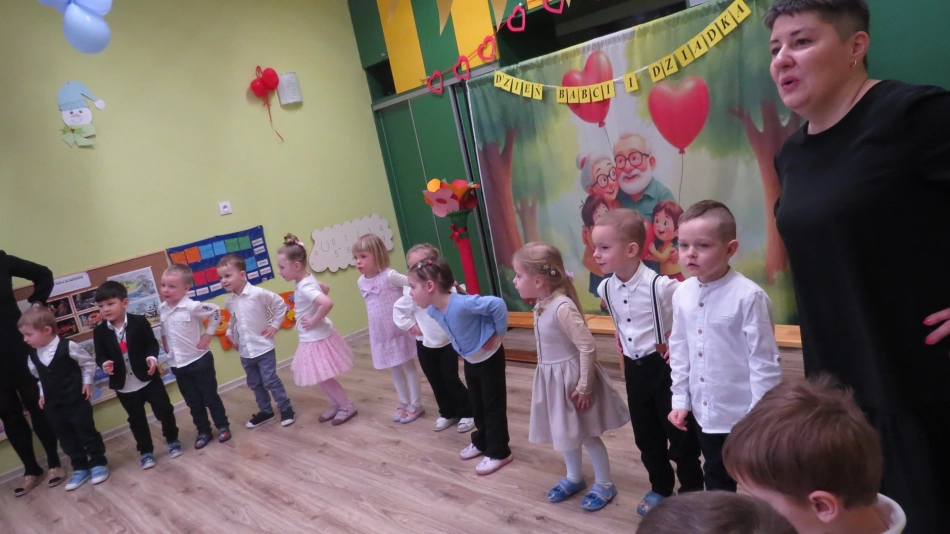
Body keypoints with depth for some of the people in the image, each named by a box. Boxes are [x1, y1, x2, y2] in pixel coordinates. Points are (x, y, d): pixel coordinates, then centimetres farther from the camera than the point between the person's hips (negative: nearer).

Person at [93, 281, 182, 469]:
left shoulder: (140, 322, -9)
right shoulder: (100, 331, -3)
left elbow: (152, 343, -4)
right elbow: (100, 355, 1)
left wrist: (152, 357, -23)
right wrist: (104, 363, -22)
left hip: (148, 378, -2)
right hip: (124, 385, 2)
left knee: (164, 410, 6)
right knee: (136, 420, 13)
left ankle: (172, 440, 29)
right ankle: (145, 451, 28)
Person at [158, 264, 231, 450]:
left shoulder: (192, 307, -19)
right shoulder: (161, 309, 0)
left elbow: (216, 311, -11)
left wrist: (208, 334, -12)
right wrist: (164, 342, 5)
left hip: (199, 360, -5)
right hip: (177, 364, 5)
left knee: (210, 397, 8)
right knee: (193, 402, 15)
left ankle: (223, 426, 24)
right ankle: (203, 431, 28)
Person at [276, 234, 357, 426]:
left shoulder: (304, 287, -27)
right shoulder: (307, 280, 1)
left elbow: (327, 303, -43)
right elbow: (324, 288, 21)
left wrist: (314, 321, -28)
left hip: (317, 339, -9)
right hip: (313, 338, 9)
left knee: (324, 378, 5)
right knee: (321, 378, 19)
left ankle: (347, 406, 21)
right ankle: (336, 404, 34)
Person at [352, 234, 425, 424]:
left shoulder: (389, 276, -21)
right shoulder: (361, 282, 2)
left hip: (399, 330, -6)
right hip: (380, 334, 6)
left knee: (409, 366, 8)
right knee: (394, 369, 18)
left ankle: (416, 404, 21)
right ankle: (404, 403, 33)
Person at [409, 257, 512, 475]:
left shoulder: (462, 303, -37)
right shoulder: (432, 310, -11)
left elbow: (498, 304, -35)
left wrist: (499, 334, -24)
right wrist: (464, 343, 8)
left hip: (489, 357, -7)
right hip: (470, 359, 8)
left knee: (493, 405, 5)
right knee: (477, 404, 21)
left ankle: (498, 452, 18)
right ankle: (482, 442, 40)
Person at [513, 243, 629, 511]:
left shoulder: (562, 308, -28)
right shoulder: (542, 305, -1)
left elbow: (588, 347, -27)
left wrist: (584, 387, -21)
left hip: (571, 378, -8)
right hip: (553, 378, 8)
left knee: (586, 435, 9)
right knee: (564, 432, 23)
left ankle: (605, 485, 30)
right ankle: (574, 478, 44)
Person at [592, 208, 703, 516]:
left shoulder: (661, 286, -24)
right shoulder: (605, 289, -3)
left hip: (664, 365, -6)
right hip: (634, 368, 6)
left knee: (679, 431, 8)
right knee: (645, 434, 17)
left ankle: (691, 490, 28)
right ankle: (660, 487, 37)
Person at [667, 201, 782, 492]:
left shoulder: (748, 296, -21)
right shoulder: (682, 294, -2)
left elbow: (764, 359, -17)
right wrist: (680, 399, 8)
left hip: (745, 414, -6)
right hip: (706, 411, 6)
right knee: (716, 480, 23)